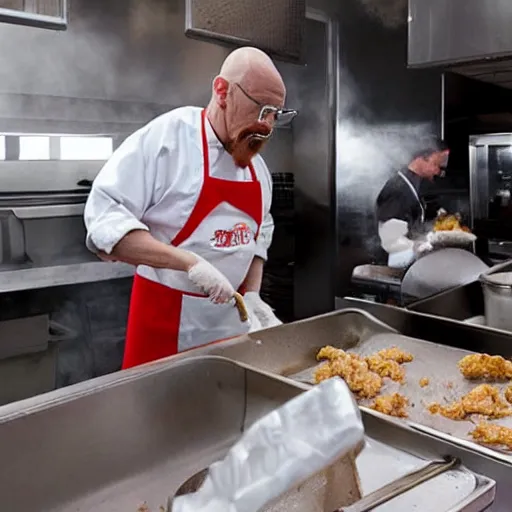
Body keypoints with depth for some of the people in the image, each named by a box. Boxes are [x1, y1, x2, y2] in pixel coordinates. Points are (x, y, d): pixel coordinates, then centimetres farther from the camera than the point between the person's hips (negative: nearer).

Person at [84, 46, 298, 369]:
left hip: (232, 319, 6)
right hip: (167, 321, -6)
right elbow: (104, 218, -21)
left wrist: (252, 294, 2)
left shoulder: (256, 164, 6)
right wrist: (189, 262, -28)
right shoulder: (164, 137, -15)